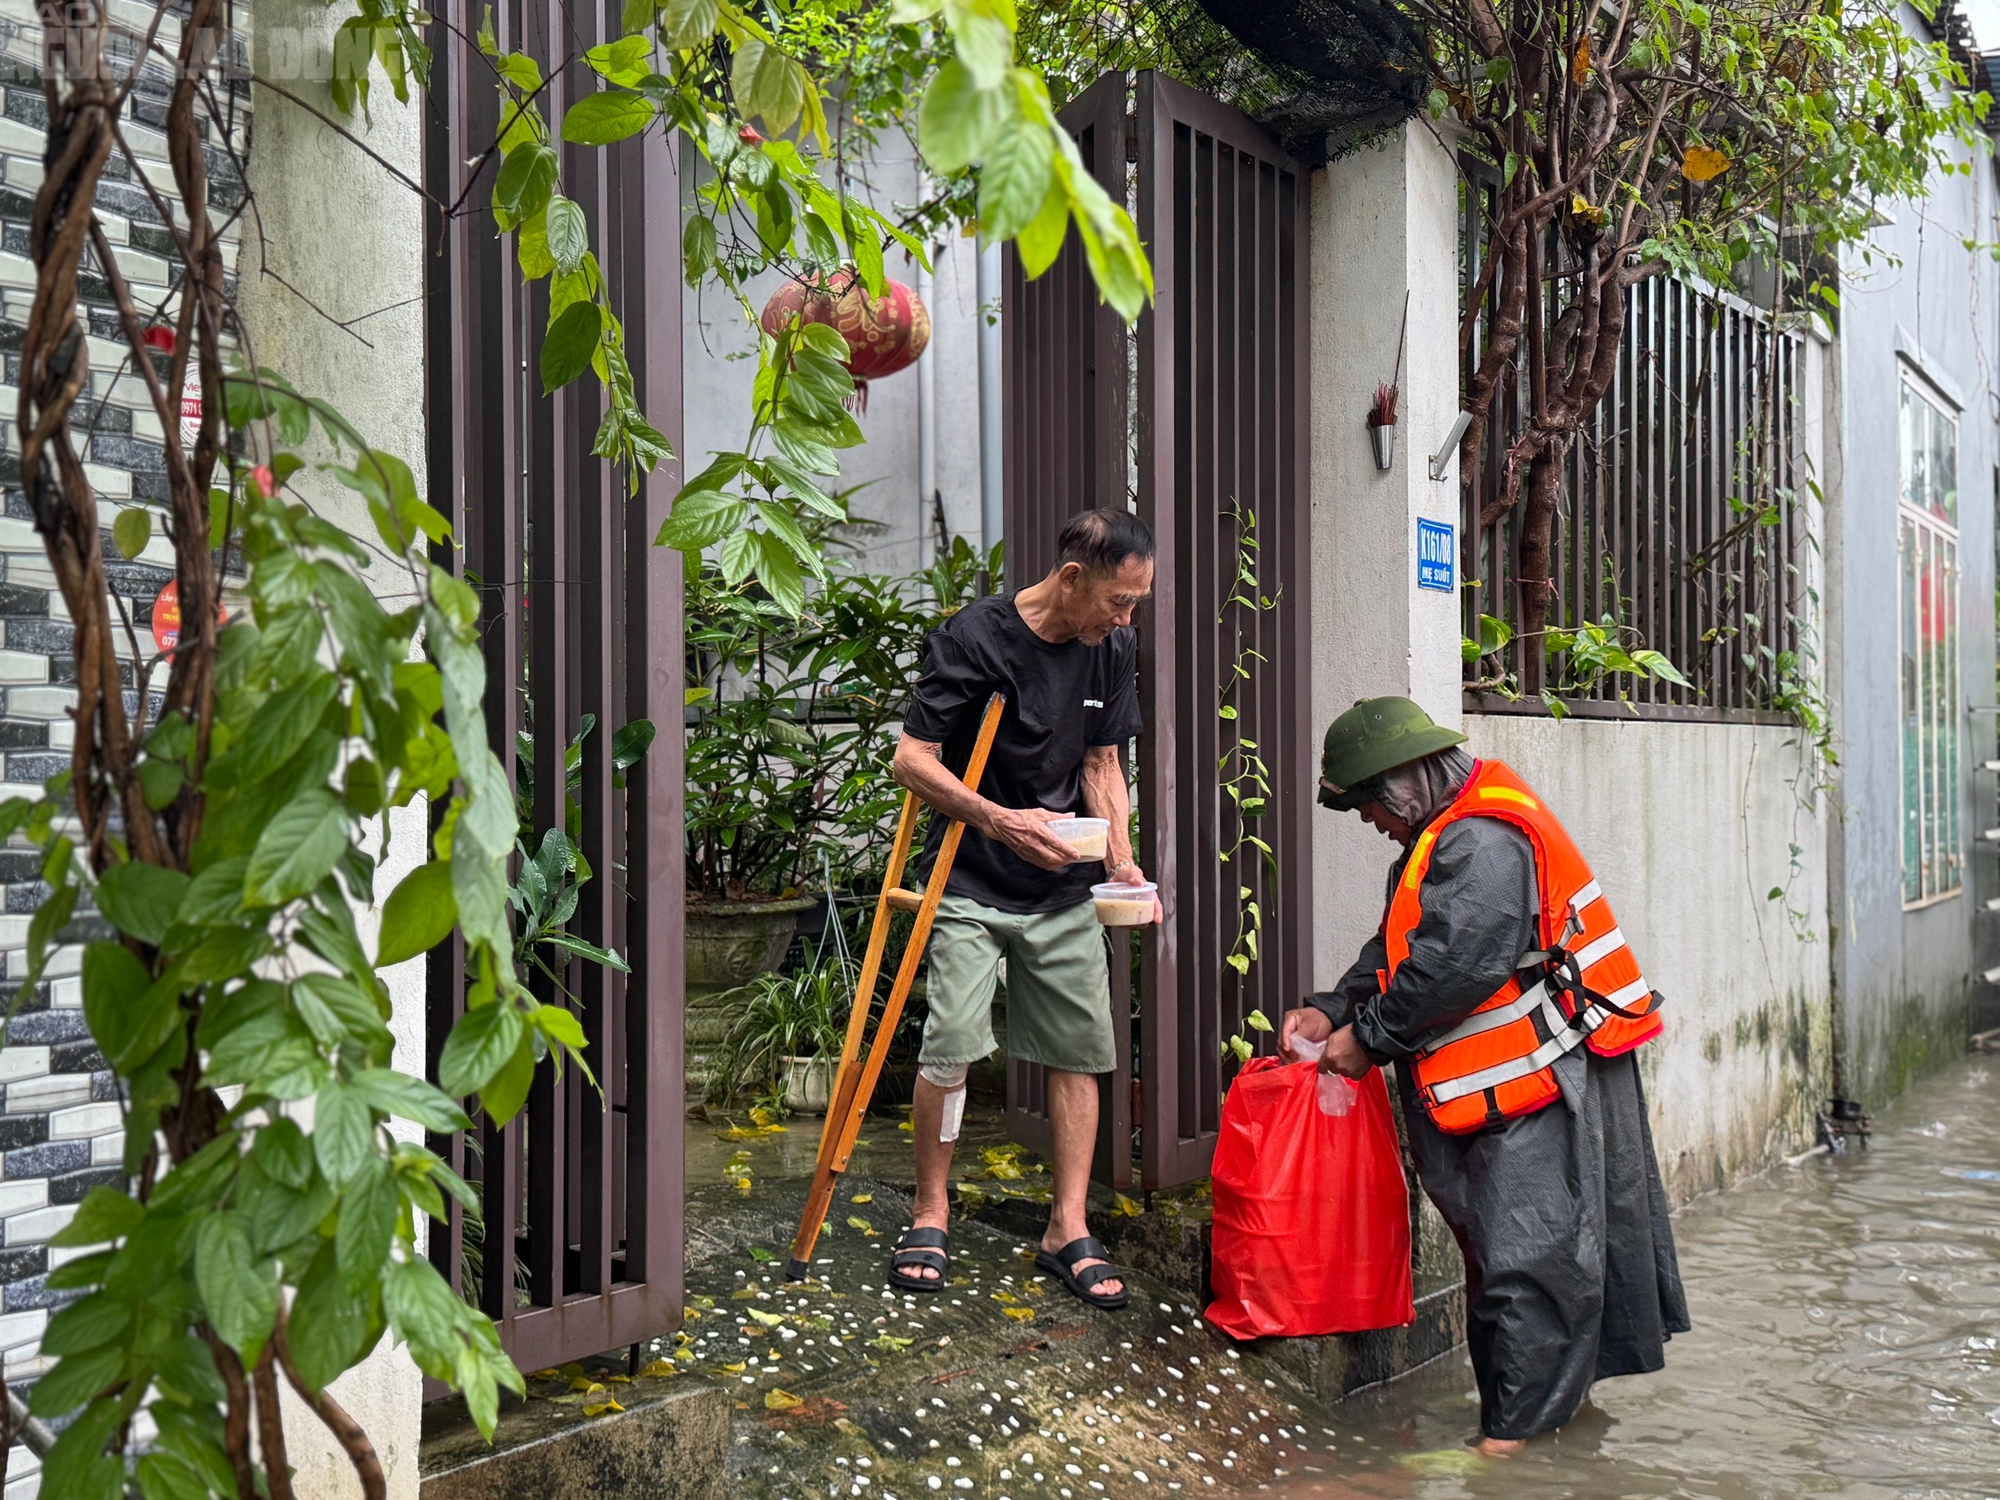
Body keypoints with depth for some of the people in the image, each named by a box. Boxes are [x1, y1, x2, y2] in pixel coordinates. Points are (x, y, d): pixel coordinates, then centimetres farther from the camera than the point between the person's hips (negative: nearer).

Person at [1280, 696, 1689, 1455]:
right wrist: (1332, 1011, 4)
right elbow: (1394, 950, 17)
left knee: (1526, 1251, -5)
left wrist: (1369, 1037, -15)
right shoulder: (1448, 838, 15)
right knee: (1496, 1242, 15)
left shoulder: (1483, 842, -20)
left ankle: (1516, 1428, 1)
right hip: (1506, 1082, 11)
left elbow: (1453, 966, -25)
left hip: (1544, 1079, -11)